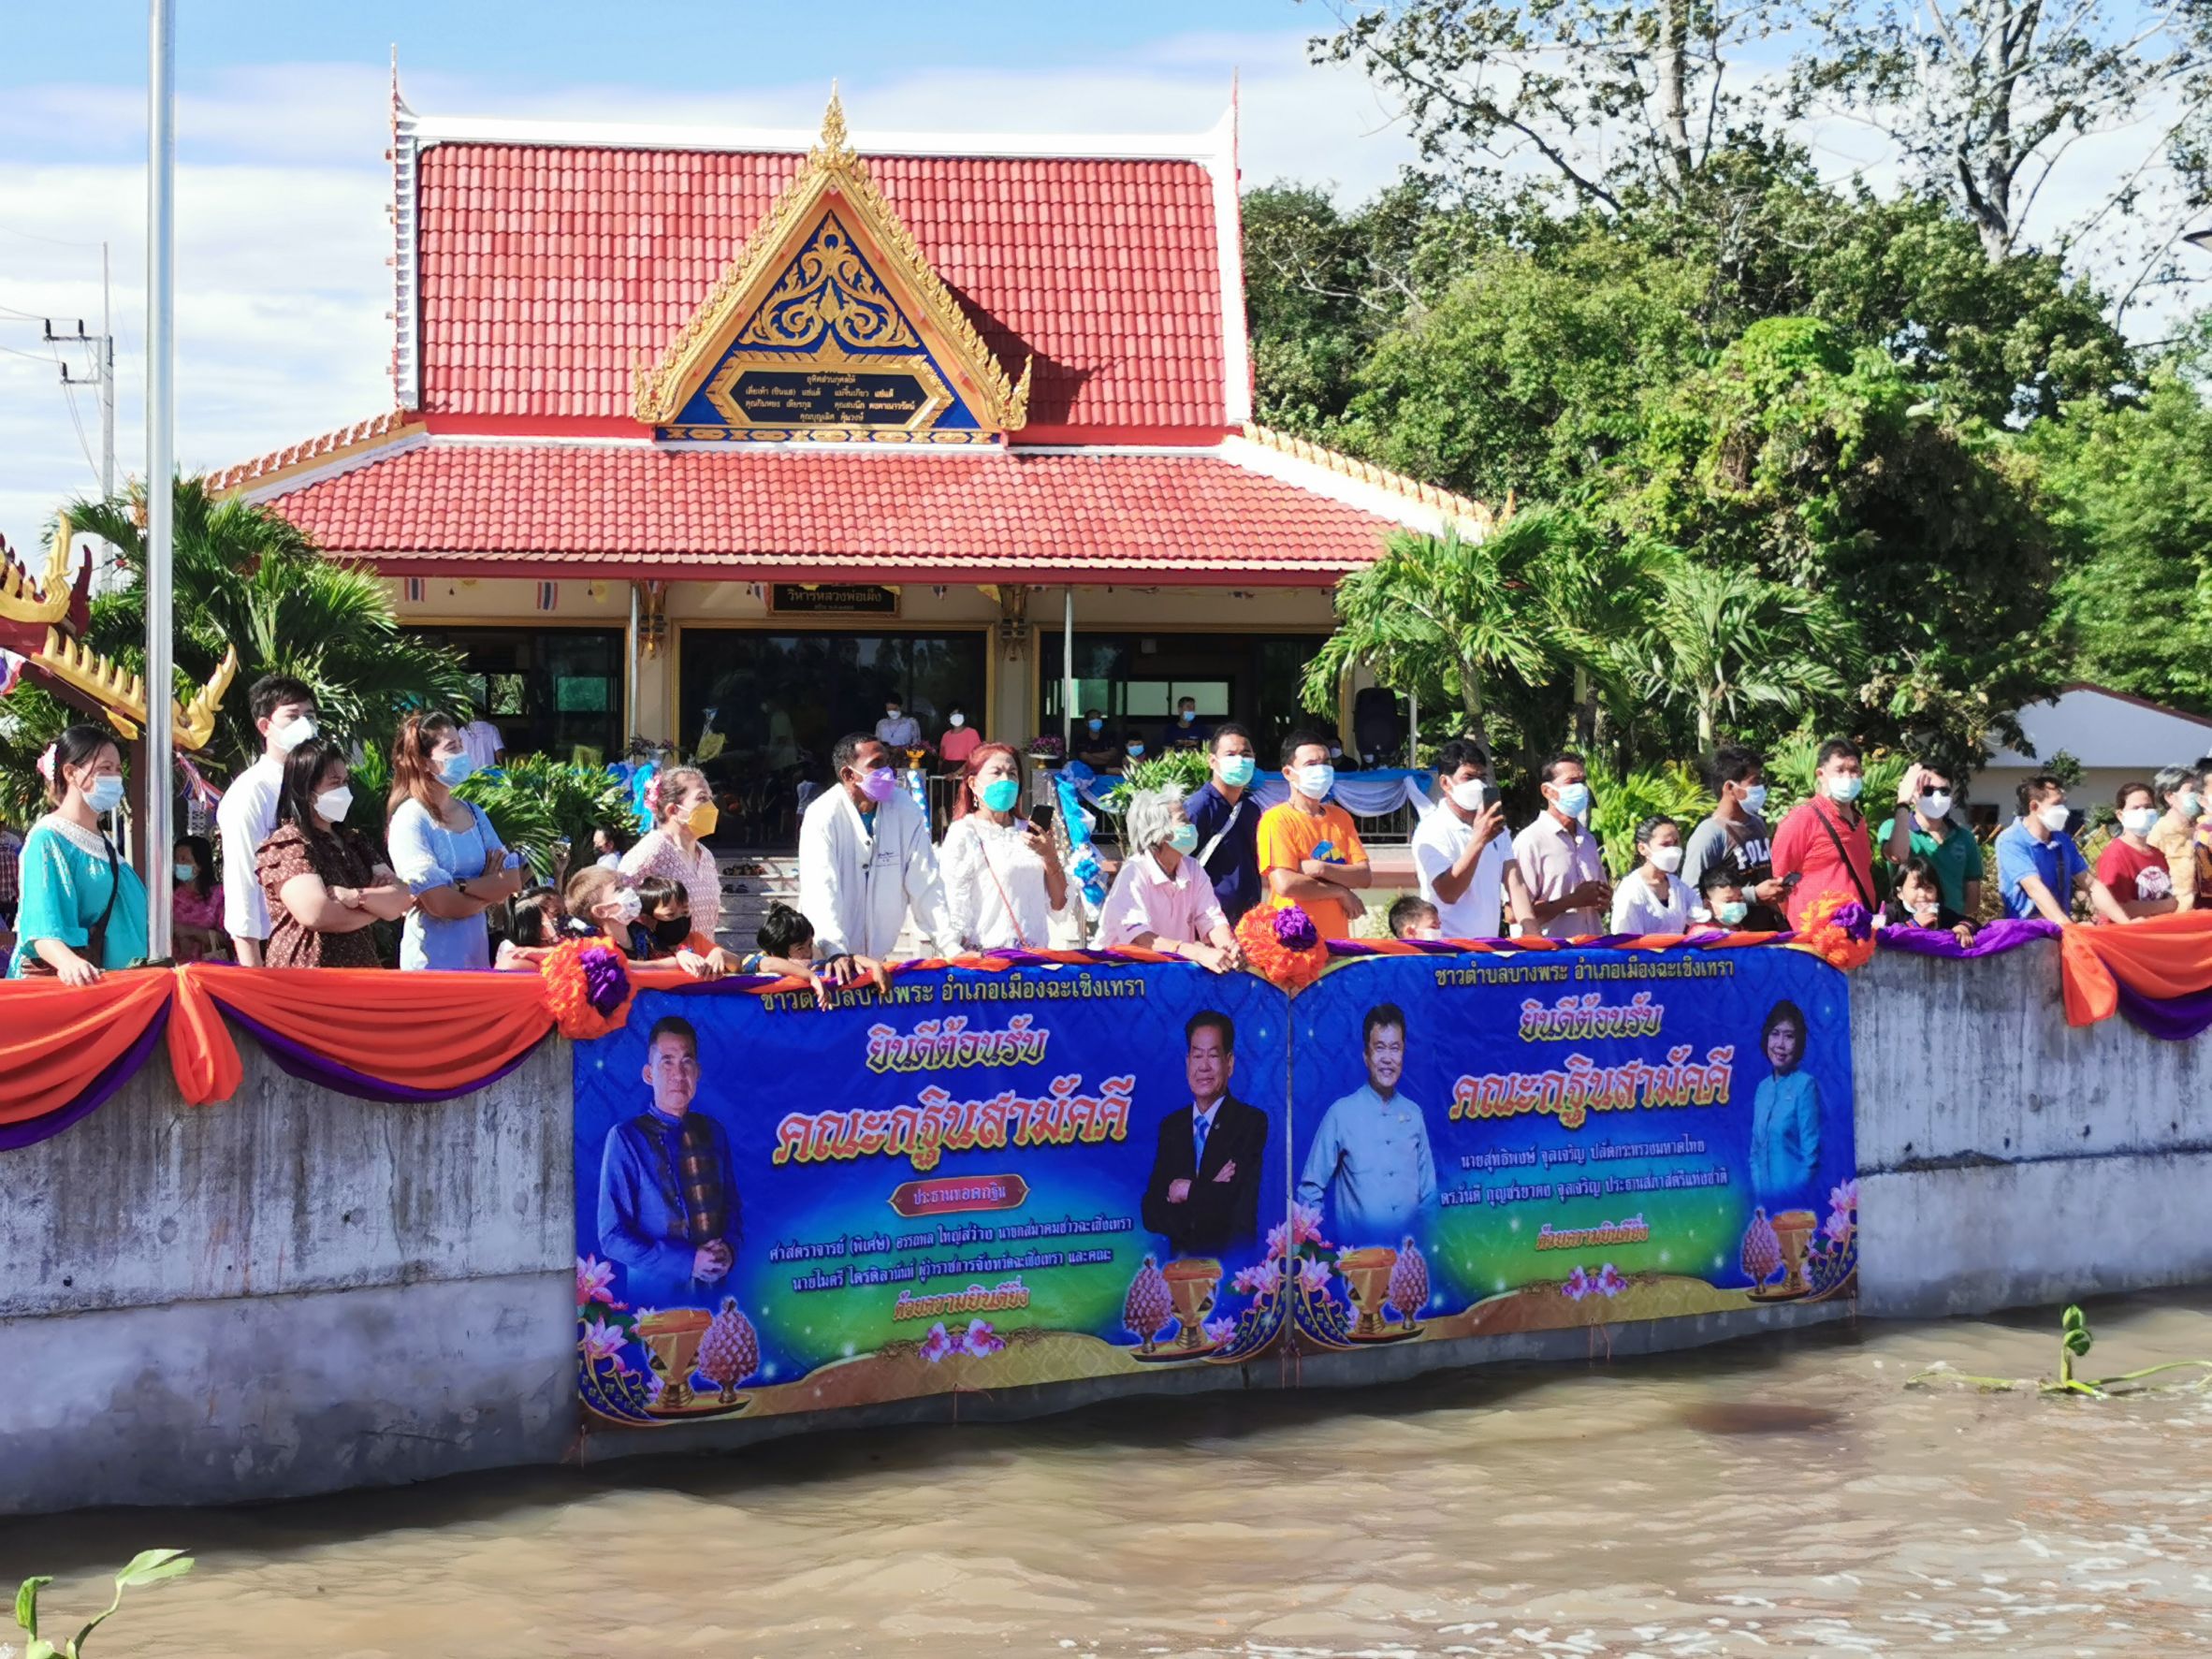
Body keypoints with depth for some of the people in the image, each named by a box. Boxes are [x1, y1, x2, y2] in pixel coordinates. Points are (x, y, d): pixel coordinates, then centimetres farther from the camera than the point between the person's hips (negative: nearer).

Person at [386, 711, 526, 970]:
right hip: (433, 960, -6)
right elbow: (441, 903, -18)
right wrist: (490, 888, -1)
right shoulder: (410, 819, -11)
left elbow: (513, 881, 1)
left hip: (478, 953, 6)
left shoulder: (473, 813, 9)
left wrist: (463, 887, -15)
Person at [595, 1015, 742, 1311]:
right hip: (655, 1296, -4)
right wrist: (687, 1262, -19)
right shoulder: (625, 1139, -8)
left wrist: (729, 1249, -8)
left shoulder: (712, 1133, 6)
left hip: (714, 1293, 4)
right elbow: (613, 1238, -10)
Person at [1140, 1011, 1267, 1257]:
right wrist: (1210, 1191, -8)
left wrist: (1187, 1190, 0)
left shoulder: (1252, 1123, -2)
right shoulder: (1170, 1126, 12)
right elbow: (1152, 1214, 5)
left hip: (1232, 1264, -3)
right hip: (1182, 1263, 3)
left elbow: (1241, 1205, -12)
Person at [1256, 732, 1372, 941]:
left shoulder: (1340, 817, 13)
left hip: (1337, 938, 5)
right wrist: (1341, 893, -5)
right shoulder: (1276, 819, -6)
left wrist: (1321, 869, -13)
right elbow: (1285, 884, -16)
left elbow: (1365, 876, 4)